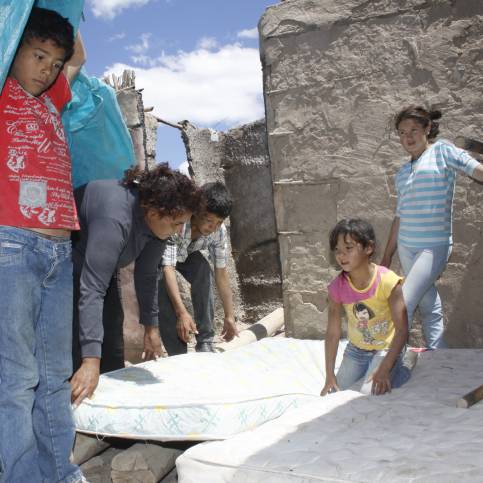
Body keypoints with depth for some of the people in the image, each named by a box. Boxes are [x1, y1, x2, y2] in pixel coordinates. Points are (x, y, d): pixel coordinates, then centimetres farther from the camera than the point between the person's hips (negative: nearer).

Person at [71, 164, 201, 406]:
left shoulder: (155, 220, -17)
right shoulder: (115, 218, -40)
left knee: (113, 356, 8)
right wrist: (91, 361, -48)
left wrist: (151, 327, -1)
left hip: (99, 266, 8)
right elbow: (92, 289, -44)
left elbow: (147, 276, -5)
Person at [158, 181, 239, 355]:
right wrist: (182, 313, -53)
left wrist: (229, 316, -14)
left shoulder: (219, 231, -26)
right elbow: (167, 269, -46)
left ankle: (205, 343, -17)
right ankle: (178, 355, -17)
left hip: (186, 253, 3)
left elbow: (221, 272, -17)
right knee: (164, 294, -28)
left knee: (204, 271, -26)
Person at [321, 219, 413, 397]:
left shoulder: (387, 281, -26)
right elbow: (333, 332, -8)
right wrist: (330, 377, -8)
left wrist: (384, 370, -30)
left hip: (387, 348, -4)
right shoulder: (337, 287, -15)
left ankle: (406, 365, 8)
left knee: (371, 393, -20)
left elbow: (402, 330, -24)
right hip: (356, 349, 4)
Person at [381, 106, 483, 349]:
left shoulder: (442, 151, 0)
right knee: (428, 307, 13)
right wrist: (387, 256, 20)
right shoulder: (403, 172, 15)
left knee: (403, 306, -14)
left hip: (434, 246, -6)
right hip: (406, 247, 6)